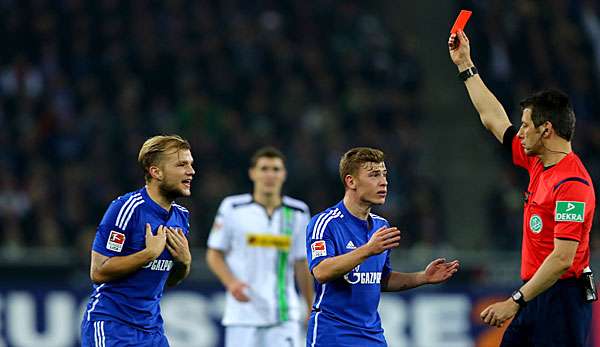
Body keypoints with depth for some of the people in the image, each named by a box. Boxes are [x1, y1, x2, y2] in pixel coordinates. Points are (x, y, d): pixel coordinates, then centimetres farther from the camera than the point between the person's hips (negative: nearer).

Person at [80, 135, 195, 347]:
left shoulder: (180, 216, 10)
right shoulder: (126, 208, -15)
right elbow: (98, 272, -18)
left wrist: (184, 262, -2)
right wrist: (150, 252, -19)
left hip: (152, 328, 7)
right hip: (109, 327, -7)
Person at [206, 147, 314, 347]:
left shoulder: (297, 214, 7)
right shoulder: (233, 208, -1)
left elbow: (301, 263, 14)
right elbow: (214, 255, 5)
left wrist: (311, 309, 16)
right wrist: (231, 283, -13)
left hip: (285, 316, 1)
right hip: (243, 314, -1)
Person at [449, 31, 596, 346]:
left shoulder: (572, 184, -17)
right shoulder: (537, 164, 11)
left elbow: (562, 258, -23)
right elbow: (494, 119, 25)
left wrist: (515, 302, -22)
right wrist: (465, 66, 29)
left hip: (560, 297, -9)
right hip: (535, 297, 9)